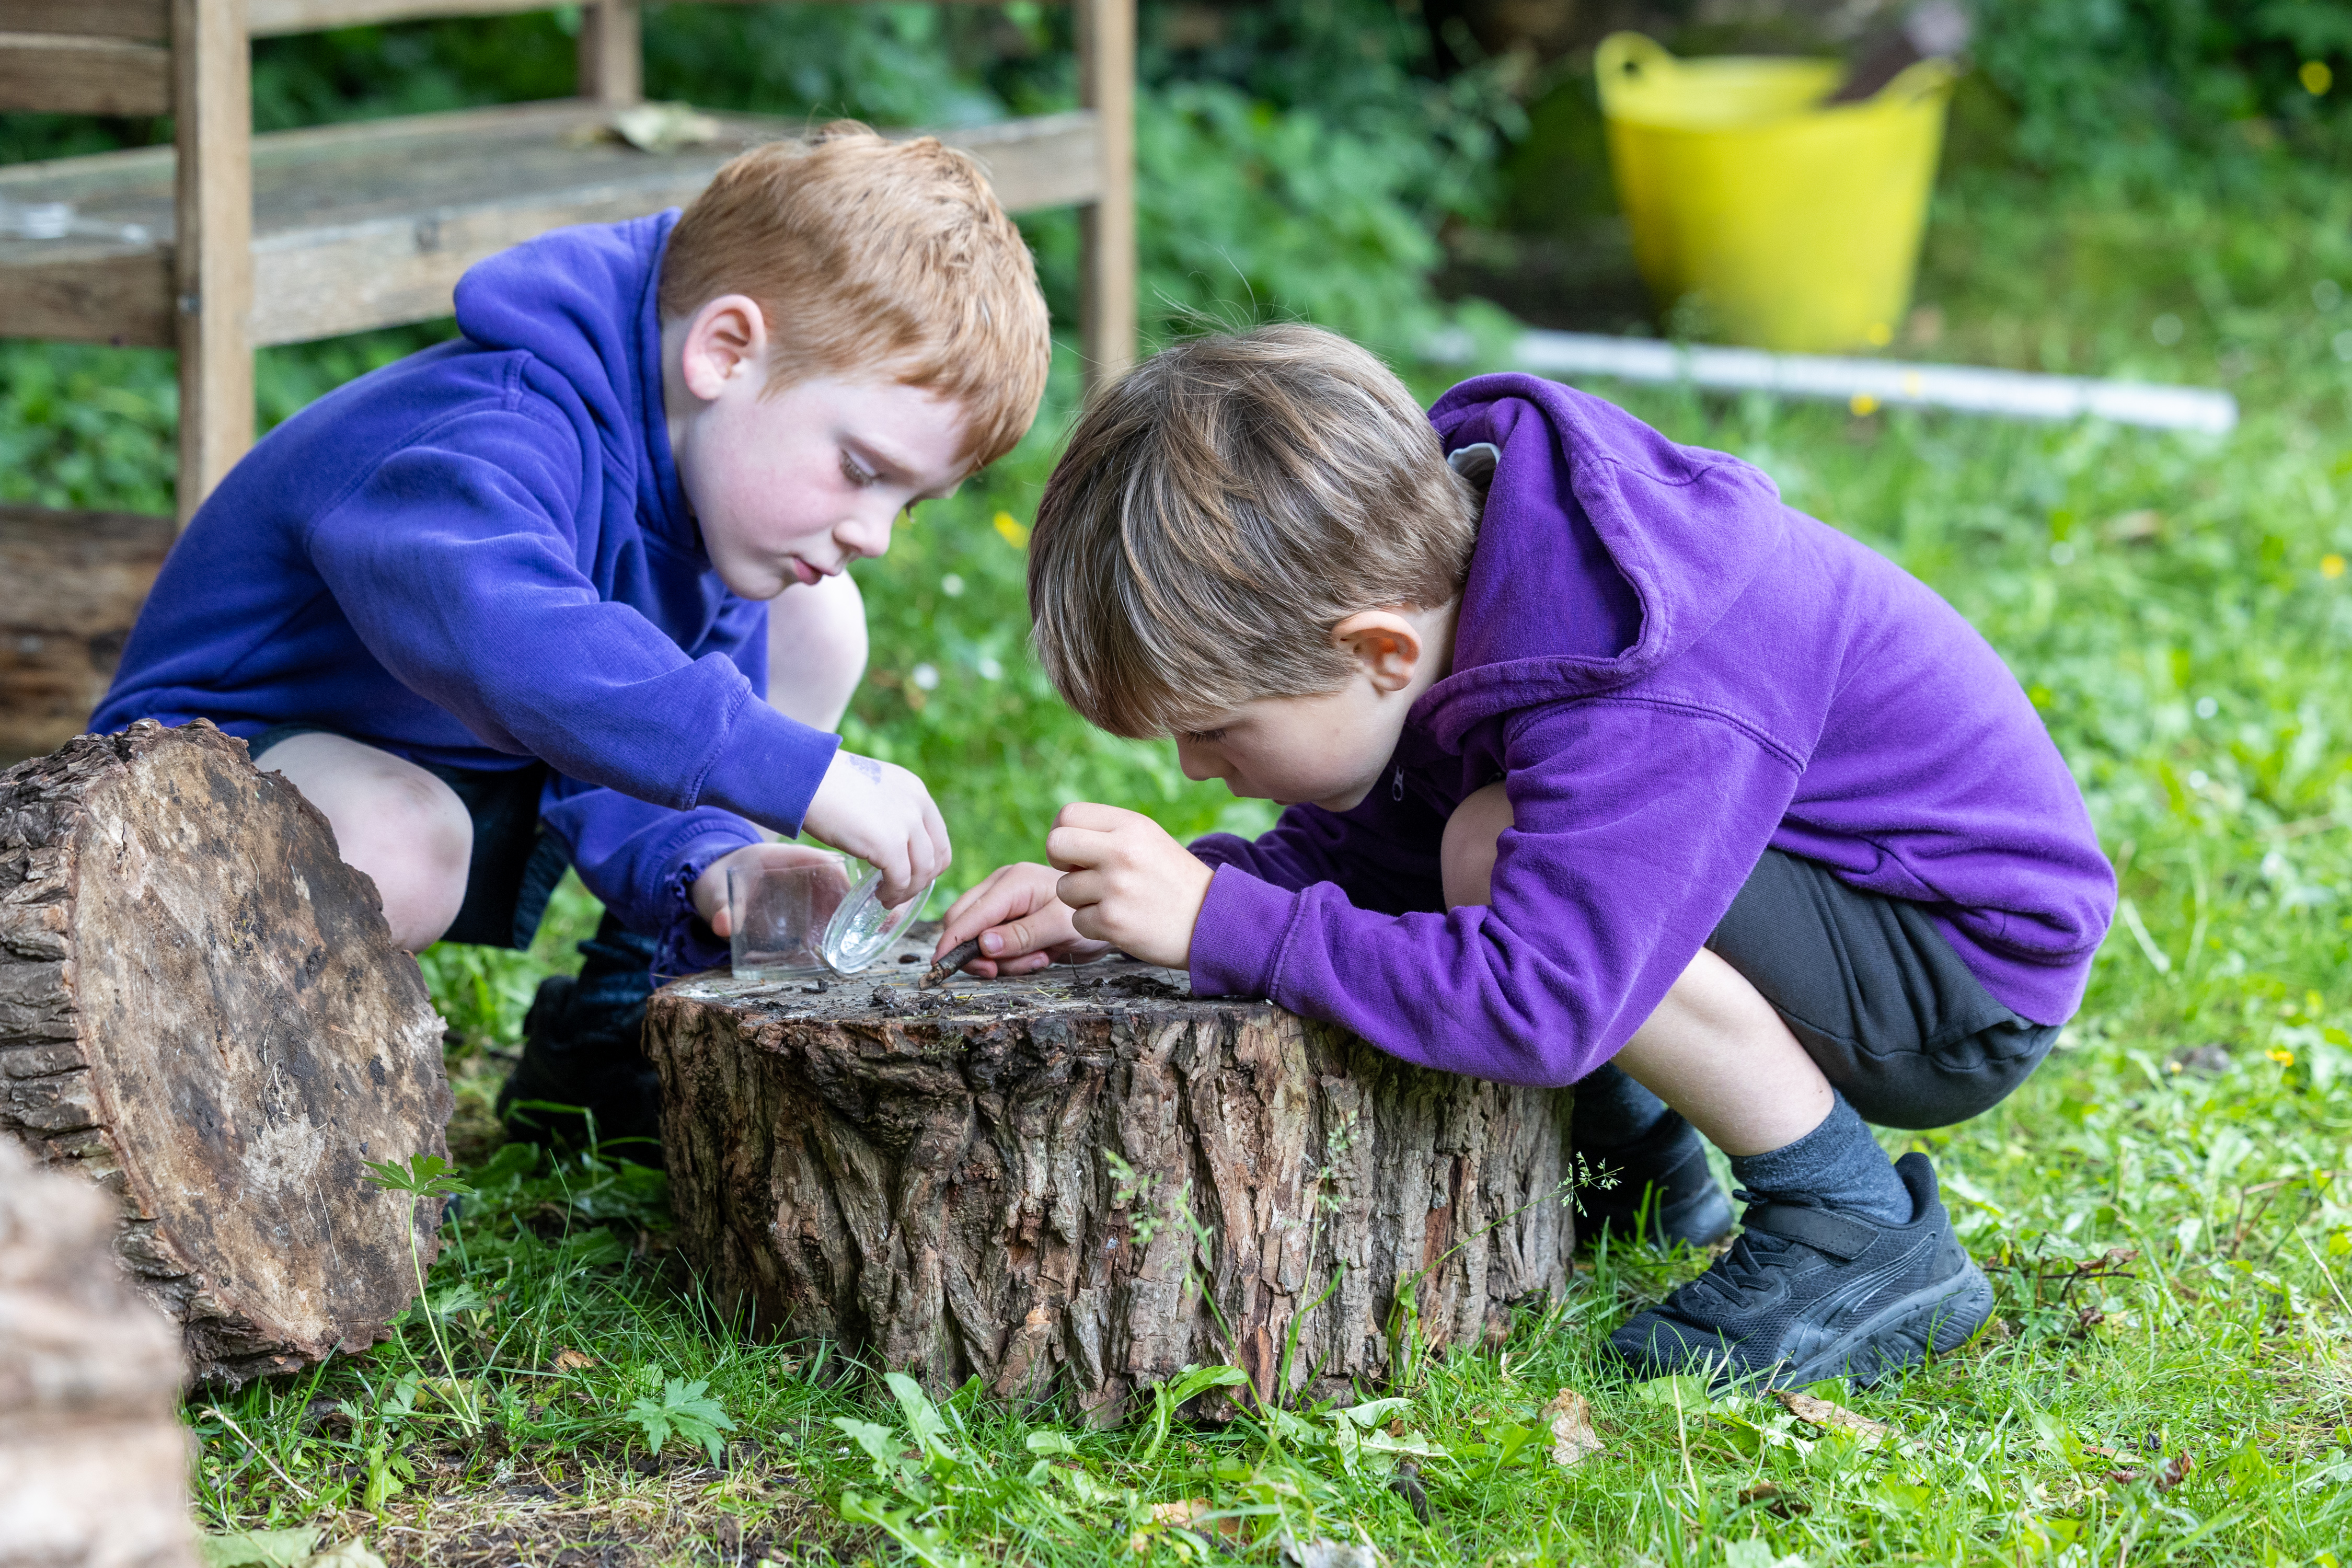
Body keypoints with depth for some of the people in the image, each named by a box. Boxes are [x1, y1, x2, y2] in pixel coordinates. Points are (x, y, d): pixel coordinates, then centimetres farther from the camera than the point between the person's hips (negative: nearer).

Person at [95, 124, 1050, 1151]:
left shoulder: (726, 481, -2)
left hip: (477, 781, 9)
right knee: (405, 843, -43)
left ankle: (606, 1053, 8)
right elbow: (509, 640, -55)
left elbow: (630, 749, -4)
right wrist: (806, 776, -54)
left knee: (809, 623, 2)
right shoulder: (479, 446, -33)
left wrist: (702, 865, -27)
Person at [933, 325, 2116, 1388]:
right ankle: (1633, 1160, 17)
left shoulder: (1639, 699, -35)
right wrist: (1123, 909, -10)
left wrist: (1215, 921, -36)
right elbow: (1360, 849, 6)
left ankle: (1868, 1242, -16)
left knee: (1498, 856, -28)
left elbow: (1539, 1003, -40)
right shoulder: (1436, 571, -6)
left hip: (1972, 978, -9)